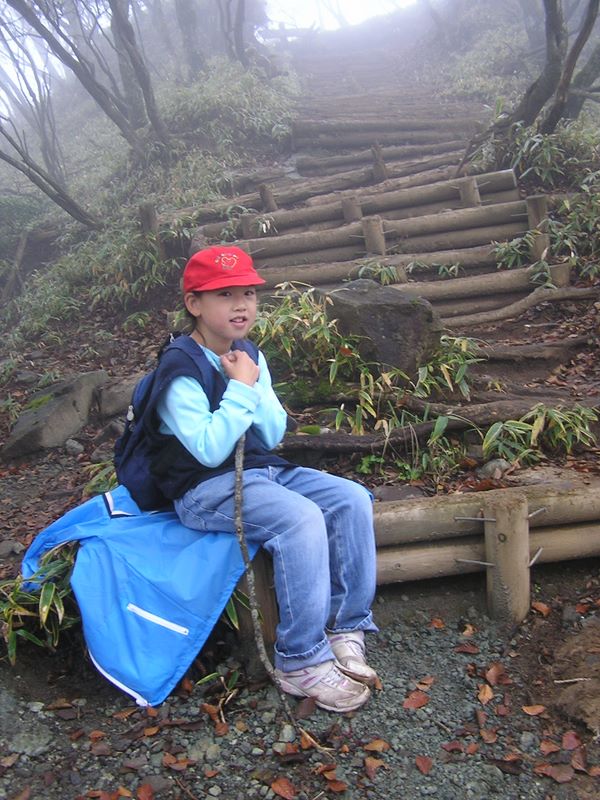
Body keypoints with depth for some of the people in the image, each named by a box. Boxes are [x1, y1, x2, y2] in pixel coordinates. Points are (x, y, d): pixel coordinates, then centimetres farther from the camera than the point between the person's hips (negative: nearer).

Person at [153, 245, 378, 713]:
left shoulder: (250, 357, 10)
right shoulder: (181, 372, -13)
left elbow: (273, 434, 6)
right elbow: (210, 449, -23)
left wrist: (253, 385, -9)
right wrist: (241, 388, -18)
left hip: (263, 470, 8)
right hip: (205, 489, -8)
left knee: (352, 499, -11)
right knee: (301, 518, -31)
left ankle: (345, 630, -4)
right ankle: (301, 663, -17)